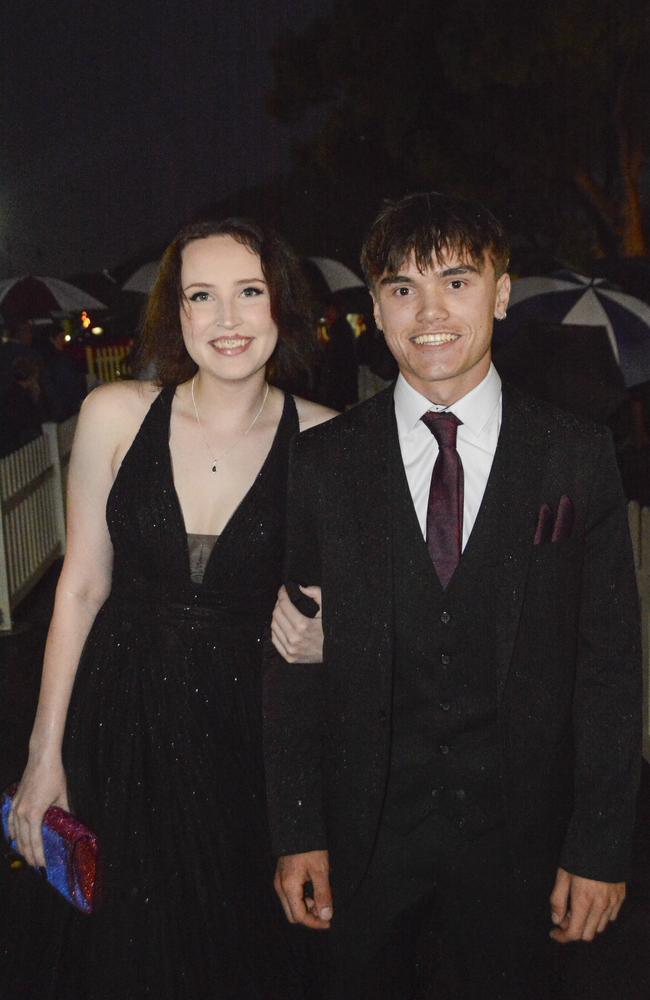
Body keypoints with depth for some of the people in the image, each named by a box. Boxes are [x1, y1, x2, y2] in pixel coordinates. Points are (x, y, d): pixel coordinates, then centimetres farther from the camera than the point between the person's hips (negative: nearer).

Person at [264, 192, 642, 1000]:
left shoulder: (577, 457, -5)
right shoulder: (321, 461, -4)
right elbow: (293, 658, -2)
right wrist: (297, 834, -4)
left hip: (519, 839, 0)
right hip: (363, 832, 0)